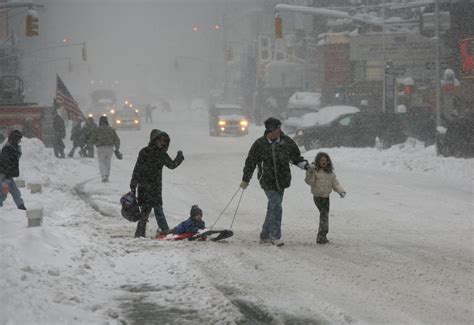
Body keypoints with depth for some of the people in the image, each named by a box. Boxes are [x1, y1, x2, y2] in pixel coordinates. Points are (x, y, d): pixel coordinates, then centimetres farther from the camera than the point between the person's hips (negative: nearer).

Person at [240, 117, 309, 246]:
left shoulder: (287, 142, 2)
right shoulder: (260, 144, -6)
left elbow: (296, 157, 18)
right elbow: (250, 162, 5)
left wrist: (304, 164, 0)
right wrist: (245, 180, 9)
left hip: (281, 181, 4)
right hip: (268, 181, -4)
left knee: (273, 208, 10)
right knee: (276, 207, -14)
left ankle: (265, 236, 20)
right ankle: (275, 236, -6)